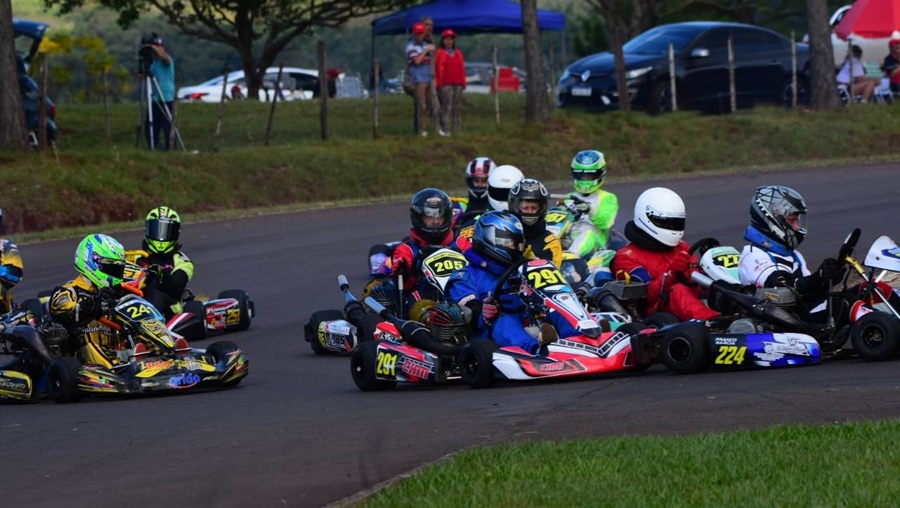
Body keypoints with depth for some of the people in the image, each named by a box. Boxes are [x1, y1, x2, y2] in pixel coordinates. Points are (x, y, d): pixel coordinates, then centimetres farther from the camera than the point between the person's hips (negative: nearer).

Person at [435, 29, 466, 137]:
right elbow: (438, 69, -3)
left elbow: (462, 69, 17)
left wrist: (463, 83, 12)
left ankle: (456, 130, 9)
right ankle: (446, 130, -13)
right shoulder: (440, 53, 2)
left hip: (457, 85, 5)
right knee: (446, 107, -11)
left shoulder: (458, 53, 17)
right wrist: (438, 83, -7)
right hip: (445, 85, -5)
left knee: (456, 108, 6)